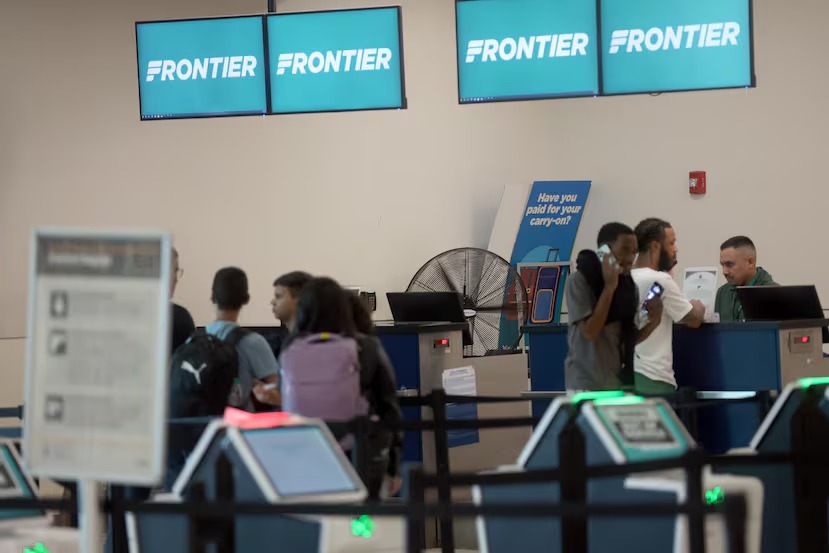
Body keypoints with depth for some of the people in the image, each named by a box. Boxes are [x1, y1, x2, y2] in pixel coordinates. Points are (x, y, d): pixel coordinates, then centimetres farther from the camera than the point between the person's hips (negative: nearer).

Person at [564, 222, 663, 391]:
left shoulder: (627, 285, 6)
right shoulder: (580, 281, -11)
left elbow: (630, 339, 10)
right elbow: (590, 333, -20)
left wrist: (653, 320, -8)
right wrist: (609, 287, -19)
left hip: (618, 382, 6)